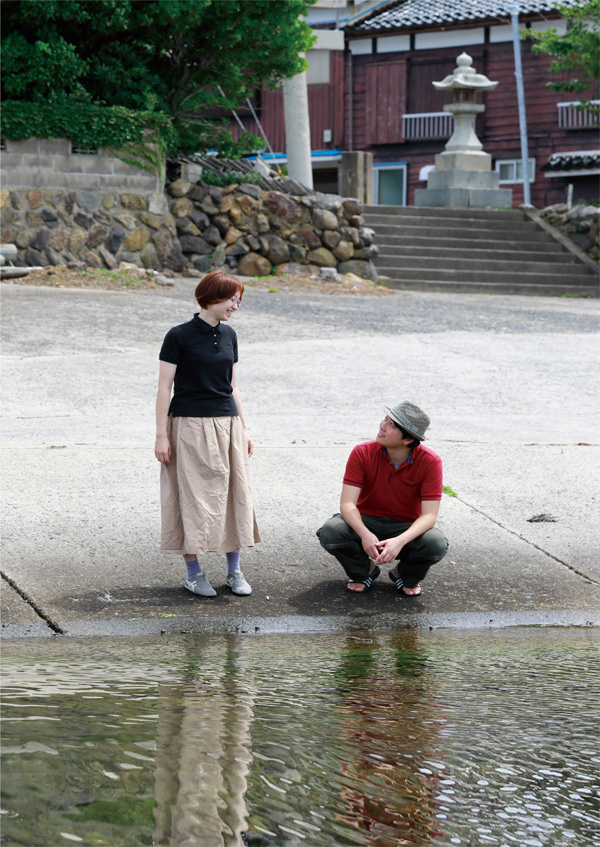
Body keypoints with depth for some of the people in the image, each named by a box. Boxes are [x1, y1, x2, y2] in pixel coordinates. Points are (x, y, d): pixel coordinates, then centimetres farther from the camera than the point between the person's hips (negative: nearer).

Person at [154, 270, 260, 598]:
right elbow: (164, 387, -8)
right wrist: (161, 435, -11)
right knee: (193, 497, -2)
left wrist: (243, 428, 15)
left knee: (233, 494, 5)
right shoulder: (180, 336, -8)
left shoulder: (228, 336, 10)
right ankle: (193, 573, 7)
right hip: (190, 425, -6)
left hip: (227, 423, 6)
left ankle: (234, 571, 14)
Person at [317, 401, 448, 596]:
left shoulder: (430, 462, -18)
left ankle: (405, 574, 5)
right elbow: (347, 504, -20)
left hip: (406, 528, -1)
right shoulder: (362, 453, -15)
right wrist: (365, 534, -41)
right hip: (366, 522, 1)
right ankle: (365, 570, 3)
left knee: (436, 545, -32)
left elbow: (429, 515, -21)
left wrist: (400, 541, -40)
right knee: (330, 533, -31)